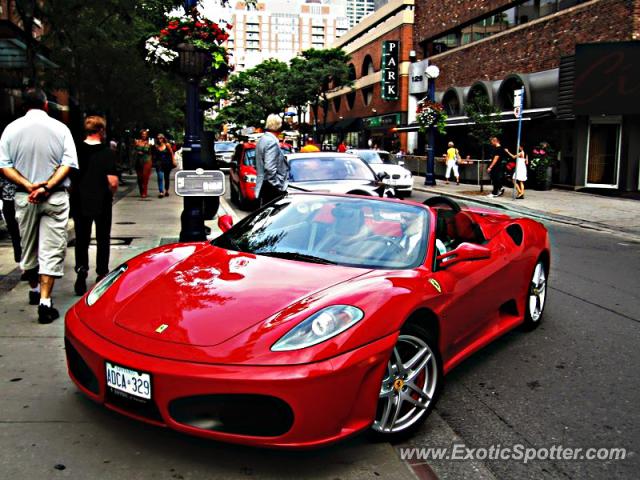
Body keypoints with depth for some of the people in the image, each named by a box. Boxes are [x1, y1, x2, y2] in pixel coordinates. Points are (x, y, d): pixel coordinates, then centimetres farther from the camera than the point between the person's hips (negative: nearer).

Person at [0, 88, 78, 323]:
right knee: (51, 251, -1)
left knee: (28, 247, 19)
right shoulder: (60, 128, -3)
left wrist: (28, 185, -10)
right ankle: (45, 302, -8)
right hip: (55, 198, -2)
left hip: (24, 198, 3)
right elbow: (68, 164, -11)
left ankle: (34, 290, 36)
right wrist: (47, 186, -15)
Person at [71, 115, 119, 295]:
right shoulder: (107, 152, -13)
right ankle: (102, 273, 19)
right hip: (102, 203, -2)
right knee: (103, 240, 14)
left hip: (79, 202, 2)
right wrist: (111, 192, 2)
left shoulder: (76, 150, -5)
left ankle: (81, 271, 2)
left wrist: (74, 192, 12)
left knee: (81, 240, 13)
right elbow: (113, 181, -18)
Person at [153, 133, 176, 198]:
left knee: (167, 177, 12)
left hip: (167, 163, 0)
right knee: (160, 177, -13)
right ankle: (161, 192, -18)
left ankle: (166, 191, 28)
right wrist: (154, 162, 3)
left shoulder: (167, 145, -3)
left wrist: (173, 161, -3)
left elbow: (171, 153, 1)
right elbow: (154, 155, 9)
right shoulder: (156, 146, 1)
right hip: (159, 163, 0)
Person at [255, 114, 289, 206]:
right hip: (271, 188, -10)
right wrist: (278, 185, -19)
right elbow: (270, 168, -23)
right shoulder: (272, 142, -16)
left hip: (263, 185, 10)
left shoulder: (262, 140, 14)